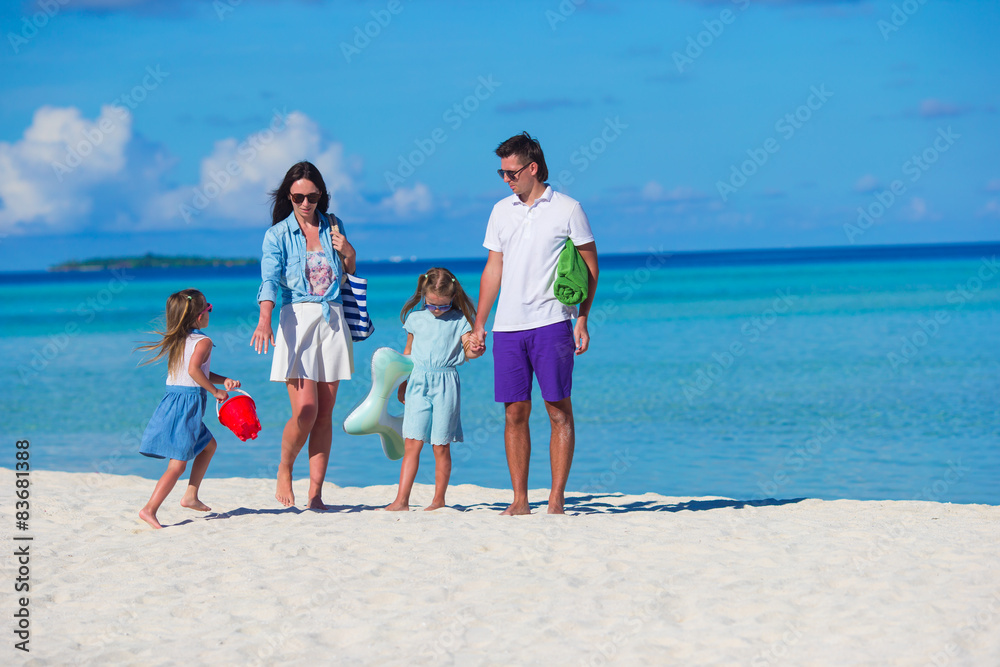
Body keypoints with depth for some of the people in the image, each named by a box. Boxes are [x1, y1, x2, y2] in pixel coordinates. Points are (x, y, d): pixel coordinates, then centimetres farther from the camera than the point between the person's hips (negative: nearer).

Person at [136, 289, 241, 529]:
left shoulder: (178, 340, 15)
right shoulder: (203, 342, -11)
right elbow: (194, 369, -28)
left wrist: (225, 380, 11)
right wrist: (215, 392, -18)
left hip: (172, 401, 9)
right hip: (188, 404, -9)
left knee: (208, 445, 27)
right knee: (178, 465, -9)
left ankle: (191, 496, 25)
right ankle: (150, 509, -17)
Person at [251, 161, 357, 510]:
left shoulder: (332, 226, 12)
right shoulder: (278, 235, 1)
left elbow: (348, 275, 24)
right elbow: (270, 280, -12)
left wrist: (349, 253, 2)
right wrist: (264, 320, -29)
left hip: (333, 320, 4)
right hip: (297, 319, -3)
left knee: (325, 414, 1)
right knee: (305, 412, -14)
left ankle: (315, 493, 5)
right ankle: (284, 469, 12)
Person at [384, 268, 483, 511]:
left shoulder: (459, 321, 2)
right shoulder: (415, 319, 10)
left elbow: (467, 350, -3)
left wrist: (474, 350, -27)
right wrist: (402, 384, 22)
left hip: (445, 384, -2)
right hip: (418, 382, 2)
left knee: (441, 446, 2)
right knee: (412, 443, -4)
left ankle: (439, 500, 11)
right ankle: (401, 501, -5)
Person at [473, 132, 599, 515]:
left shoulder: (567, 209, 1)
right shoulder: (501, 211, 14)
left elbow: (590, 267, 3)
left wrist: (582, 319, -4)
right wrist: (478, 323, 13)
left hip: (551, 323, -4)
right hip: (507, 326, 4)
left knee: (559, 411, -4)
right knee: (515, 413, 3)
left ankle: (556, 500, -1)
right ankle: (519, 501, 8)